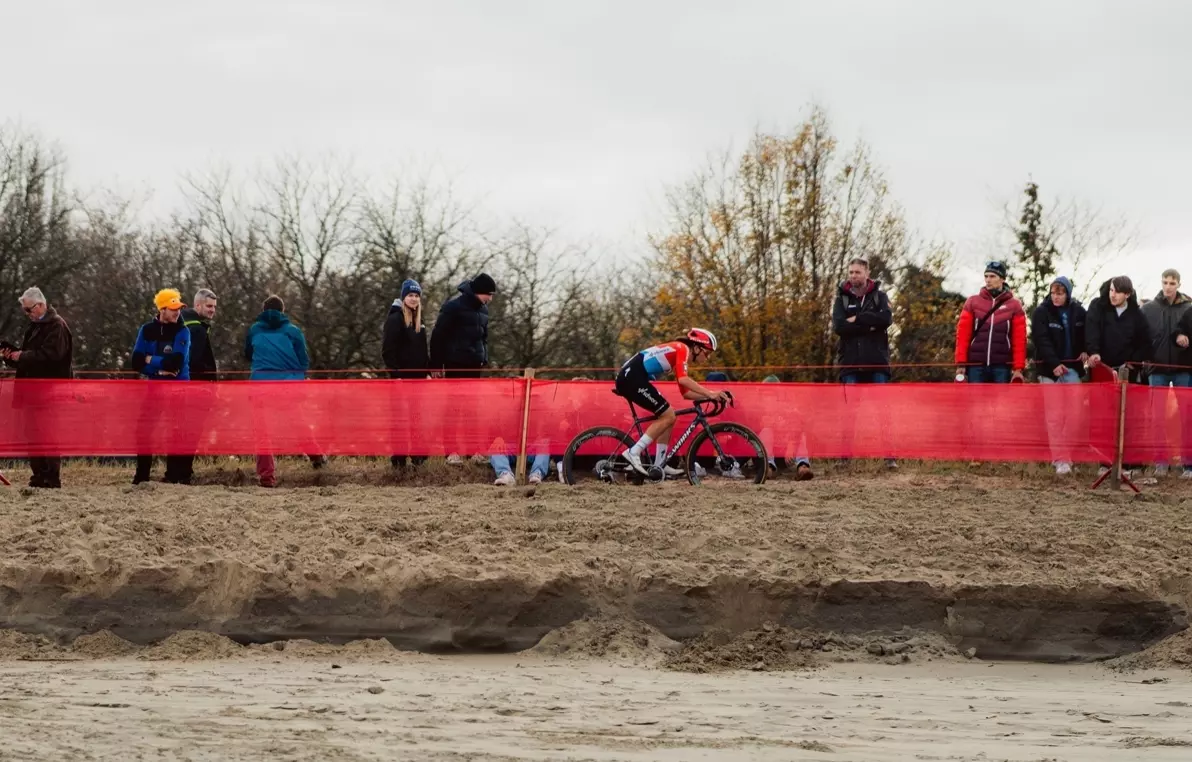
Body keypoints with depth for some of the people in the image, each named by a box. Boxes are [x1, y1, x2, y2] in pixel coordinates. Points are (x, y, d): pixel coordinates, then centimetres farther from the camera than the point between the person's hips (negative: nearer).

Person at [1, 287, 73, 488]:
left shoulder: (56, 326, -9)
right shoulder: (33, 326, 19)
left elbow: (50, 355, -21)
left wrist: (22, 356, -17)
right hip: (32, 389, 9)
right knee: (32, 433, 7)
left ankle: (51, 477, -8)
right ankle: (39, 475, 12)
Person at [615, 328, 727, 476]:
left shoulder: (678, 353, 25)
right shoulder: (682, 349, -4)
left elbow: (686, 393, 25)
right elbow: (683, 379, -21)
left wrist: (710, 395, 14)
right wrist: (709, 393, -18)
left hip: (628, 379, 10)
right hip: (632, 378, -10)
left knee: (667, 417, 13)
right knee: (668, 416, -9)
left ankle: (659, 465, 12)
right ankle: (633, 453, -13)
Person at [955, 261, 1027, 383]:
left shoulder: (1014, 306, 5)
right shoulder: (972, 302, 7)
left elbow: (1019, 339, 2)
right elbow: (963, 334, 4)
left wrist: (1018, 367, -6)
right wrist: (960, 363, -4)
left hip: (1002, 366, -1)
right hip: (976, 365, 1)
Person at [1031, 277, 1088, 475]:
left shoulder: (1078, 311, 6)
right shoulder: (1041, 313, -5)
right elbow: (1042, 341, -14)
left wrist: (1085, 351, -1)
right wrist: (1054, 364, -26)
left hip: (1072, 368, 3)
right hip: (1050, 369, -3)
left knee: (1075, 414, -1)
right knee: (1055, 416, -6)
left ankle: (1065, 453, 12)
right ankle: (1060, 459, -5)